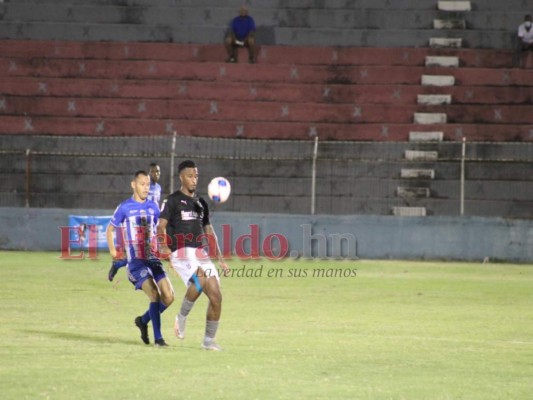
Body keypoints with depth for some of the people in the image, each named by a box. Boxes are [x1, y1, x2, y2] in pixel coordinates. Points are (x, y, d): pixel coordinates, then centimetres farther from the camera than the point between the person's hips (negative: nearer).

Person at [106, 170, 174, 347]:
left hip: (153, 258, 5)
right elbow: (110, 229, 9)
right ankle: (157, 338, -13)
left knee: (168, 297, -5)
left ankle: (143, 320, 20)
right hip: (135, 261, -5)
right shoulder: (125, 208, -2)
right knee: (155, 294, -21)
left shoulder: (153, 207, 10)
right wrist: (113, 251, -1)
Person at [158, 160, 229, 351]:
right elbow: (161, 227, -8)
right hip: (181, 253, -6)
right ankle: (182, 317, -11)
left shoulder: (201, 203, 19)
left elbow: (209, 232, 23)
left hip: (201, 254, 6)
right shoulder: (173, 201, 0)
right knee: (200, 279, -34)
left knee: (216, 296, -4)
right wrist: (164, 247, -25)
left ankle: (209, 340, 8)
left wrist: (220, 259, 18)